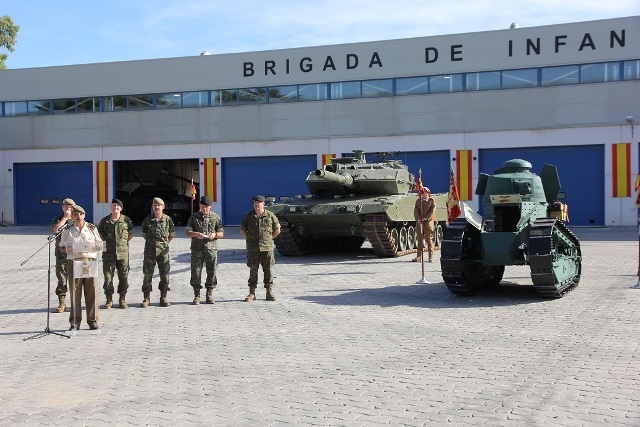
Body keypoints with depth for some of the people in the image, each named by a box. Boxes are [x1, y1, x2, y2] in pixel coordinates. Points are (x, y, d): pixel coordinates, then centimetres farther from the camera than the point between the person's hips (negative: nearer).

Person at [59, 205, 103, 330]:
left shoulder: (92, 228, 12)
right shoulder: (67, 230, 10)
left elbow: (100, 245, 15)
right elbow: (62, 247, 14)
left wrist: (94, 246, -7)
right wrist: (68, 250, -8)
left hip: (90, 263, 1)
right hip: (74, 263, 0)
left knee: (92, 292, -1)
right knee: (74, 293, 0)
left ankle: (92, 321, 7)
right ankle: (75, 322, 7)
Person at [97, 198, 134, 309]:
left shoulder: (126, 220, 2)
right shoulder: (104, 221, 4)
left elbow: (131, 234, 13)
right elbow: (99, 235, 15)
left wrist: (123, 242, 7)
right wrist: (107, 242, 9)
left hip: (123, 253, 0)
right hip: (108, 253, 1)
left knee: (123, 276, 3)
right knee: (108, 276, 1)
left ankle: (122, 299, 14)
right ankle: (109, 300, 11)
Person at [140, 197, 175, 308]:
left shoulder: (168, 219, -1)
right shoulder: (148, 220, 2)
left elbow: (172, 235, 11)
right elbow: (144, 234, 15)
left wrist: (164, 242, 10)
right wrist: (151, 242, 13)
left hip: (163, 250, 0)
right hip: (149, 251, 0)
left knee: (165, 275, 4)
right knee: (147, 275, 1)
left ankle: (164, 297, 15)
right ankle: (146, 298, 9)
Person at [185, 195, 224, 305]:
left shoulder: (216, 217, 7)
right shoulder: (194, 217, 7)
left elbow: (221, 233, 6)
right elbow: (187, 232, 1)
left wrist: (214, 235, -16)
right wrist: (195, 234, -20)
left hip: (211, 248, 0)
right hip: (197, 248, 0)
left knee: (211, 271, 2)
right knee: (196, 271, -3)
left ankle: (209, 294, 13)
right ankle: (196, 295, 6)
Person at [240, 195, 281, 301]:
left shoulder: (270, 215, 3)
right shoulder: (248, 216, 5)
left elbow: (277, 230, 11)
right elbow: (242, 229, 15)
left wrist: (270, 238, 4)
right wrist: (249, 239, 5)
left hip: (267, 247, 0)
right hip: (252, 248, 1)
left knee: (268, 270, 2)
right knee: (253, 270, 3)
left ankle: (269, 292, 10)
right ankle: (252, 293, 9)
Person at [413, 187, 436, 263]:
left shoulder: (432, 201, 4)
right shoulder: (418, 201, 13)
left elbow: (432, 211, -5)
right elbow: (415, 211, 5)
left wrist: (425, 218, -14)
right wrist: (418, 219, -10)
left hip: (429, 221, -3)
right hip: (419, 222, 3)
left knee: (429, 239, -3)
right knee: (420, 239, 3)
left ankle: (431, 257, 2)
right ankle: (419, 257, 5)